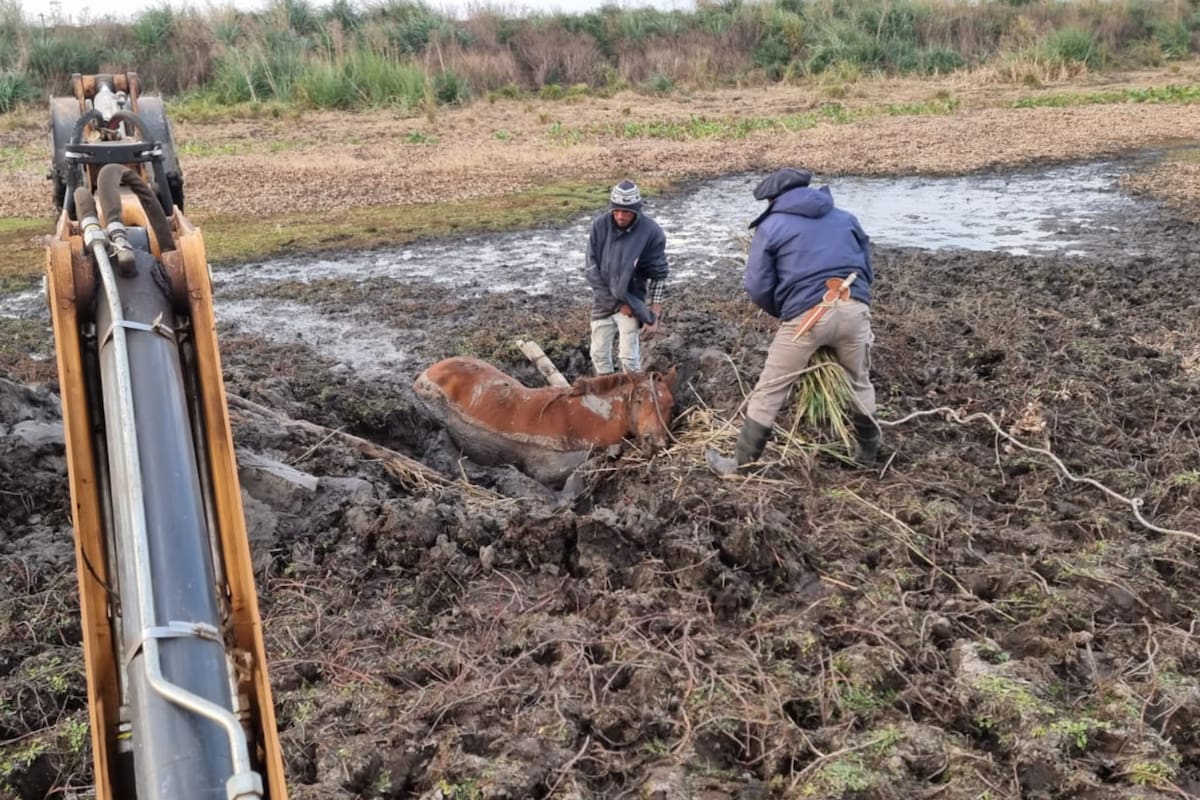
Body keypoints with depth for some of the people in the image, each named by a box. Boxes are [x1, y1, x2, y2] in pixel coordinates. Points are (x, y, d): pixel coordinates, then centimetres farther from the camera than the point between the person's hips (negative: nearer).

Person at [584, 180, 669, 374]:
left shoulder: (651, 232, -17)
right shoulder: (600, 225, -12)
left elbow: (658, 276, -11)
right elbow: (592, 267, -9)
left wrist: (654, 317, -13)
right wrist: (616, 301, -12)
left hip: (631, 301, -3)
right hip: (603, 300, 3)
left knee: (628, 356, -6)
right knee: (599, 354, 10)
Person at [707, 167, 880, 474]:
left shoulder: (771, 226, 10)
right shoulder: (846, 218, 22)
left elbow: (758, 288, 3)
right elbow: (867, 269, 23)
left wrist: (783, 312, 19)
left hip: (807, 313, -4)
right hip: (855, 307, 4)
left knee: (769, 391, 6)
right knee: (859, 382, 26)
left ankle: (741, 464, 11)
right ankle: (869, 451, 40)